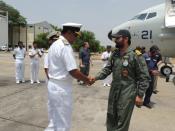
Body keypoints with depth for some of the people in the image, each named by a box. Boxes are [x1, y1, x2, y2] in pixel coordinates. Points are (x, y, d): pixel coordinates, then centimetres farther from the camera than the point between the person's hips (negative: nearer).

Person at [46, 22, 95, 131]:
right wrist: (87, 80, -9)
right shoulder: (66, 47, -19)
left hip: (53, 86, 10)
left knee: (57, 121, 23)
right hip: (62, 89, -10)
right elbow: (73, 71, -23)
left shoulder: (54, 45, 11)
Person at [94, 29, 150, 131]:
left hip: (127, 93, -6)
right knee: (111, 117, 19)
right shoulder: (115, 54, 6)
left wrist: (140, 95, -13)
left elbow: (144, 77, -12)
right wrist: (96, 78, -7)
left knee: (122, 121, 5)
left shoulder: (136, 55, -14)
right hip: (114, 90, 7)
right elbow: (107, 69, 9)